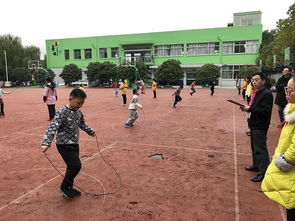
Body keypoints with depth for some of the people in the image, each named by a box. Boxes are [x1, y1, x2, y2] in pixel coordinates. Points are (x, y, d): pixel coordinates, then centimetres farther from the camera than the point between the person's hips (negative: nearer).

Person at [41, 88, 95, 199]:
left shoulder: (78, 112, 4)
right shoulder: (62, 112, -20)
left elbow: (82, 124, 24)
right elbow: (52, 127, -29)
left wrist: (90, 132, 37)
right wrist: (46, 143, -40)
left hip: (74, 144, 8)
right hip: (64, 145, -8)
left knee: (72, 166, 15)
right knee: (76, 165, -14)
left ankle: (69, 189, 32)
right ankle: (64, 187, 7)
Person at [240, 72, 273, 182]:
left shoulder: (266, 93, -17)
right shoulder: (256, 93, 12)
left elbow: (266, 111, -24)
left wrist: (250, 109, -24)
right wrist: (247, 108, 1)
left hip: (260, 126, -10)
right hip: (254, 124, 10)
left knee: (260, 148, -6)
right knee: (254, 147, 20)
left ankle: (263, 172, 0)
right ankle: (256, 165, 36)